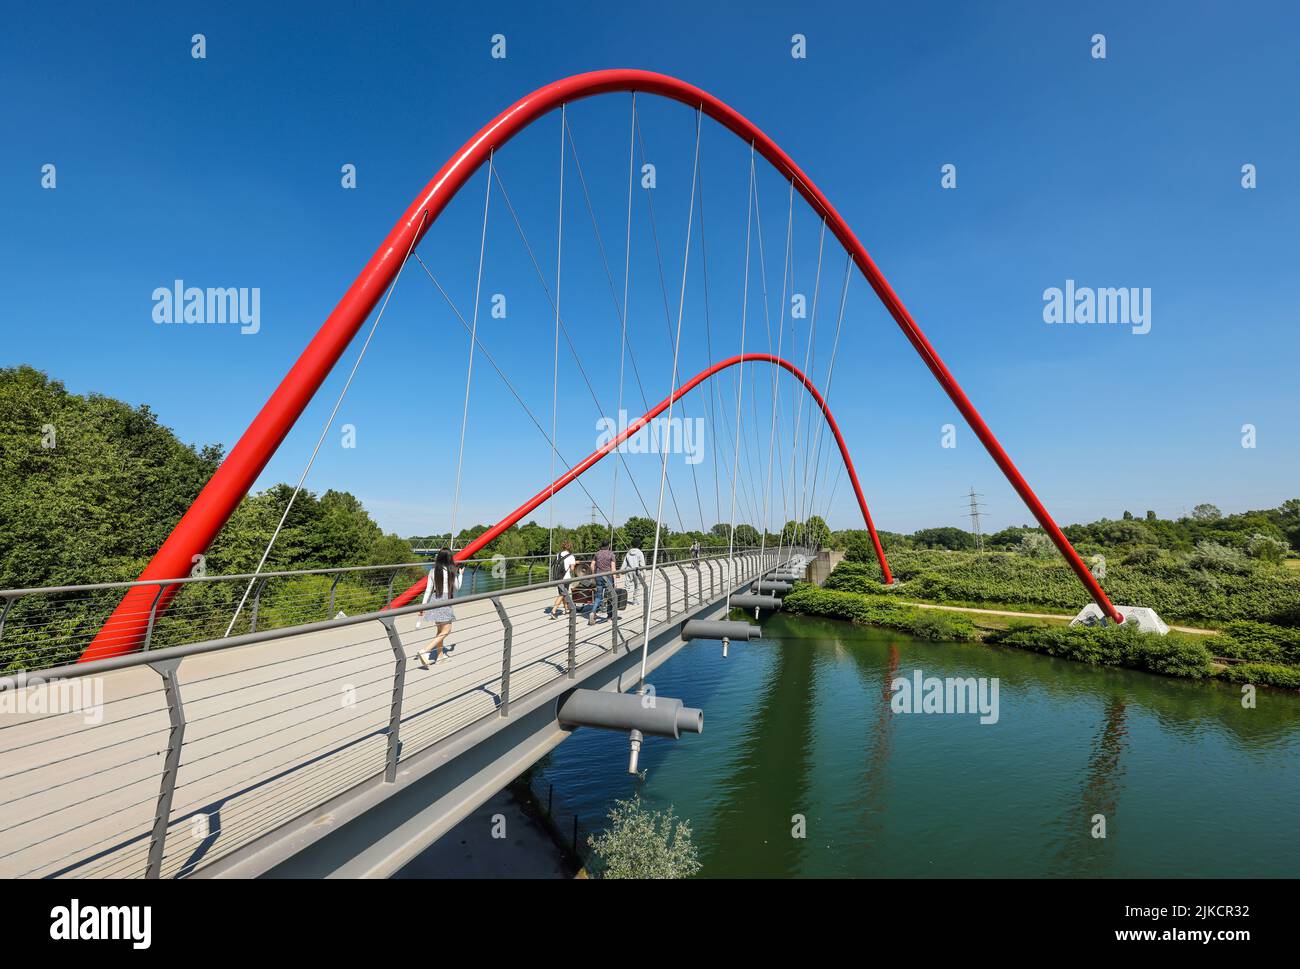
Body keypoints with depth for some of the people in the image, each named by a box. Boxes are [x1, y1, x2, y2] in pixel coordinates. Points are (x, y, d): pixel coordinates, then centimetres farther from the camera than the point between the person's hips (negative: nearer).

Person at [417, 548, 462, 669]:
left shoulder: (433, 571, 2)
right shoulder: (451, 571, -9)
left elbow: (428, 590, 1)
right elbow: (457, 587, 5)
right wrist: (460, 574, 20)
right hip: (445, 602, -6)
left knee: (439, 629, 19)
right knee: (446, 631, -1)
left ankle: (440, 654, 29)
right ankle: (424, 651, -15)